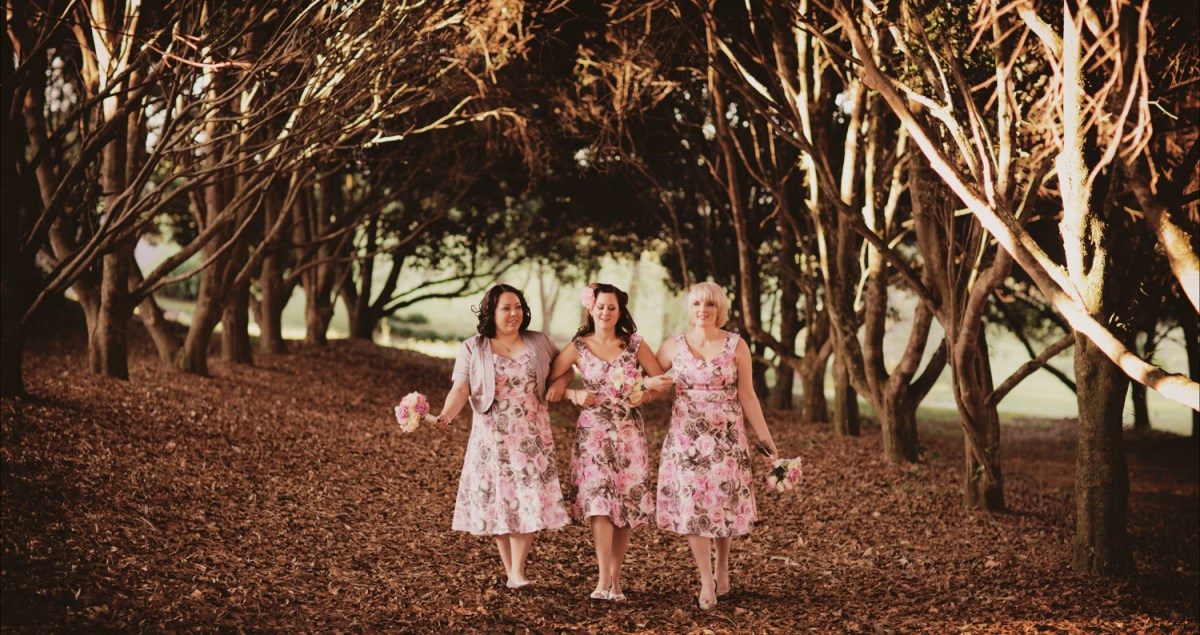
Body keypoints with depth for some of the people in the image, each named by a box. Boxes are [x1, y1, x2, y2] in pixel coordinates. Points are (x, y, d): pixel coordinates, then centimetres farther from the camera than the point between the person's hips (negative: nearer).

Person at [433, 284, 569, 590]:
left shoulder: (539, 343, 5)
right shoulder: (472, 349, -1)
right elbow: (460, 389, -10)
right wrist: (445, 416, -27)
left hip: (532, 437, 1)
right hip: (492, 438, -1)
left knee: (529, 500, -8)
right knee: (498, 500, 1)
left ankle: (518, 572, -6)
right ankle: (509, 572, 10)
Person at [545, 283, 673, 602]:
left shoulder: (635, 345, 3)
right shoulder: (578, 348, 1)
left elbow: (663, 381, 7)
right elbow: (549, 383, 4)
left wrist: (645, 393, -12)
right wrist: (575, 395, -11)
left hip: (629, 433, 2)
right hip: (593, 432, -2)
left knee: (626, 505, 2)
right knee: (599, 500, -15)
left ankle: (615, 579, 10)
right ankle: (603, 580, -18)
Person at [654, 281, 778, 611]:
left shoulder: (736, 345, -1)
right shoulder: (674, 345, 2)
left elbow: (747, 397, 2)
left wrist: (766, 440, 0)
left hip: (727, 438, 0)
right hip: (686, 438, 0)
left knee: (725, 504, 4)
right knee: (691, 506, -3)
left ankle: (722, 569, 27)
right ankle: (706, 581, 5)